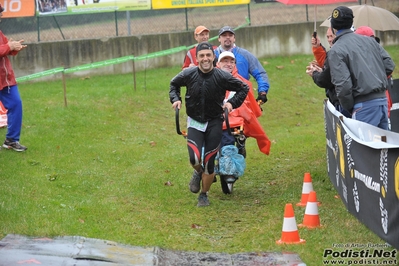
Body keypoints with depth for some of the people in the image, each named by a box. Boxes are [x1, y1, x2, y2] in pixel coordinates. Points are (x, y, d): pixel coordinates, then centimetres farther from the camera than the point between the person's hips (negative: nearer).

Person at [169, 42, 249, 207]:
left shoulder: (222, 77, -14)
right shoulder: (188, 74, -10)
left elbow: (244, 88, 0)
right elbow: (174, 84, 13)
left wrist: (232, 103, -13)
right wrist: (175, 99, -3)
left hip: (214, 123, -1)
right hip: (195, 122, 1)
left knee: (209, 163, -1)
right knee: (194, 159, -17)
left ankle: (204, 195, 22)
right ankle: (198, 173, 21)